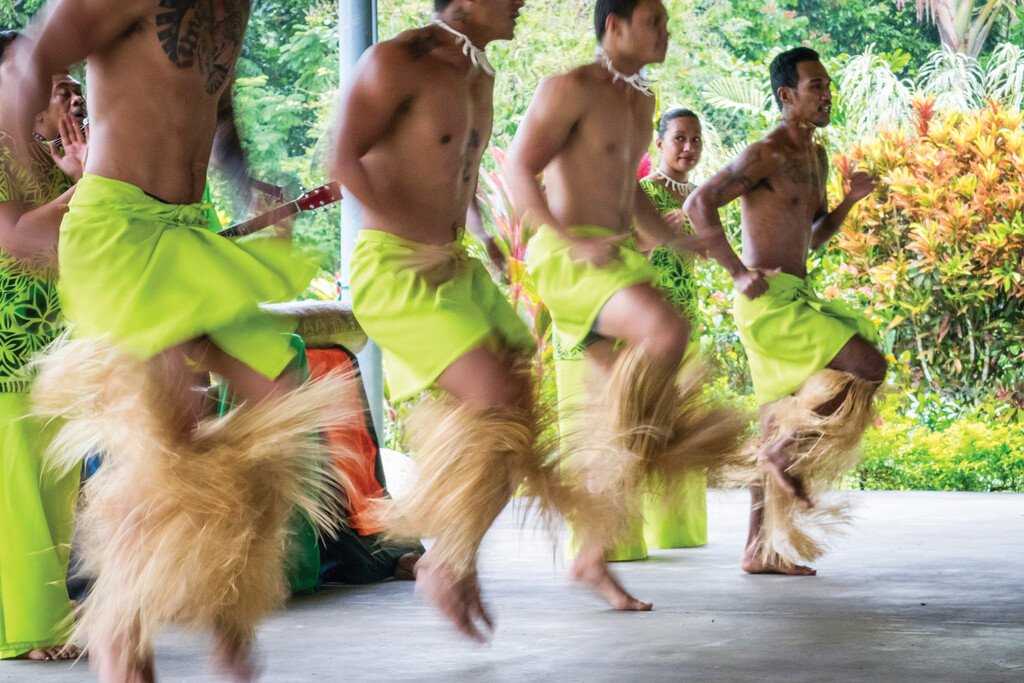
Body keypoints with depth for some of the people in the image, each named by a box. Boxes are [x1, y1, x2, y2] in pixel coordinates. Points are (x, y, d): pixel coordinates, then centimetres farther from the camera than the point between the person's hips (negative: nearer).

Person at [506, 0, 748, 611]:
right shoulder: (572, 89, -7)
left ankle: (594, 557, 12)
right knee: (667, 330, -33)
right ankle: (616, 438, -14)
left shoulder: (641, 99, 20)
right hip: (566, 257, -9)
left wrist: (674, 240, 14)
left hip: (617, 258, 9)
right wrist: (574, 241, -23)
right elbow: (519, 172, -12)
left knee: (630, 402, 4)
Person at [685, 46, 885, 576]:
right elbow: (698, 204, -18)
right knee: (868, 365, -19)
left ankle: (760, 551, 14)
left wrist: (849, 201, 7)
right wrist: (739, 274, -18)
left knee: (782, 426, 9)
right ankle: (788, 451, -5)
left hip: (798, 300, 9)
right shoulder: (766, 156, -11)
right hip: (769, 300, -9)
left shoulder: (817, 158, 17)